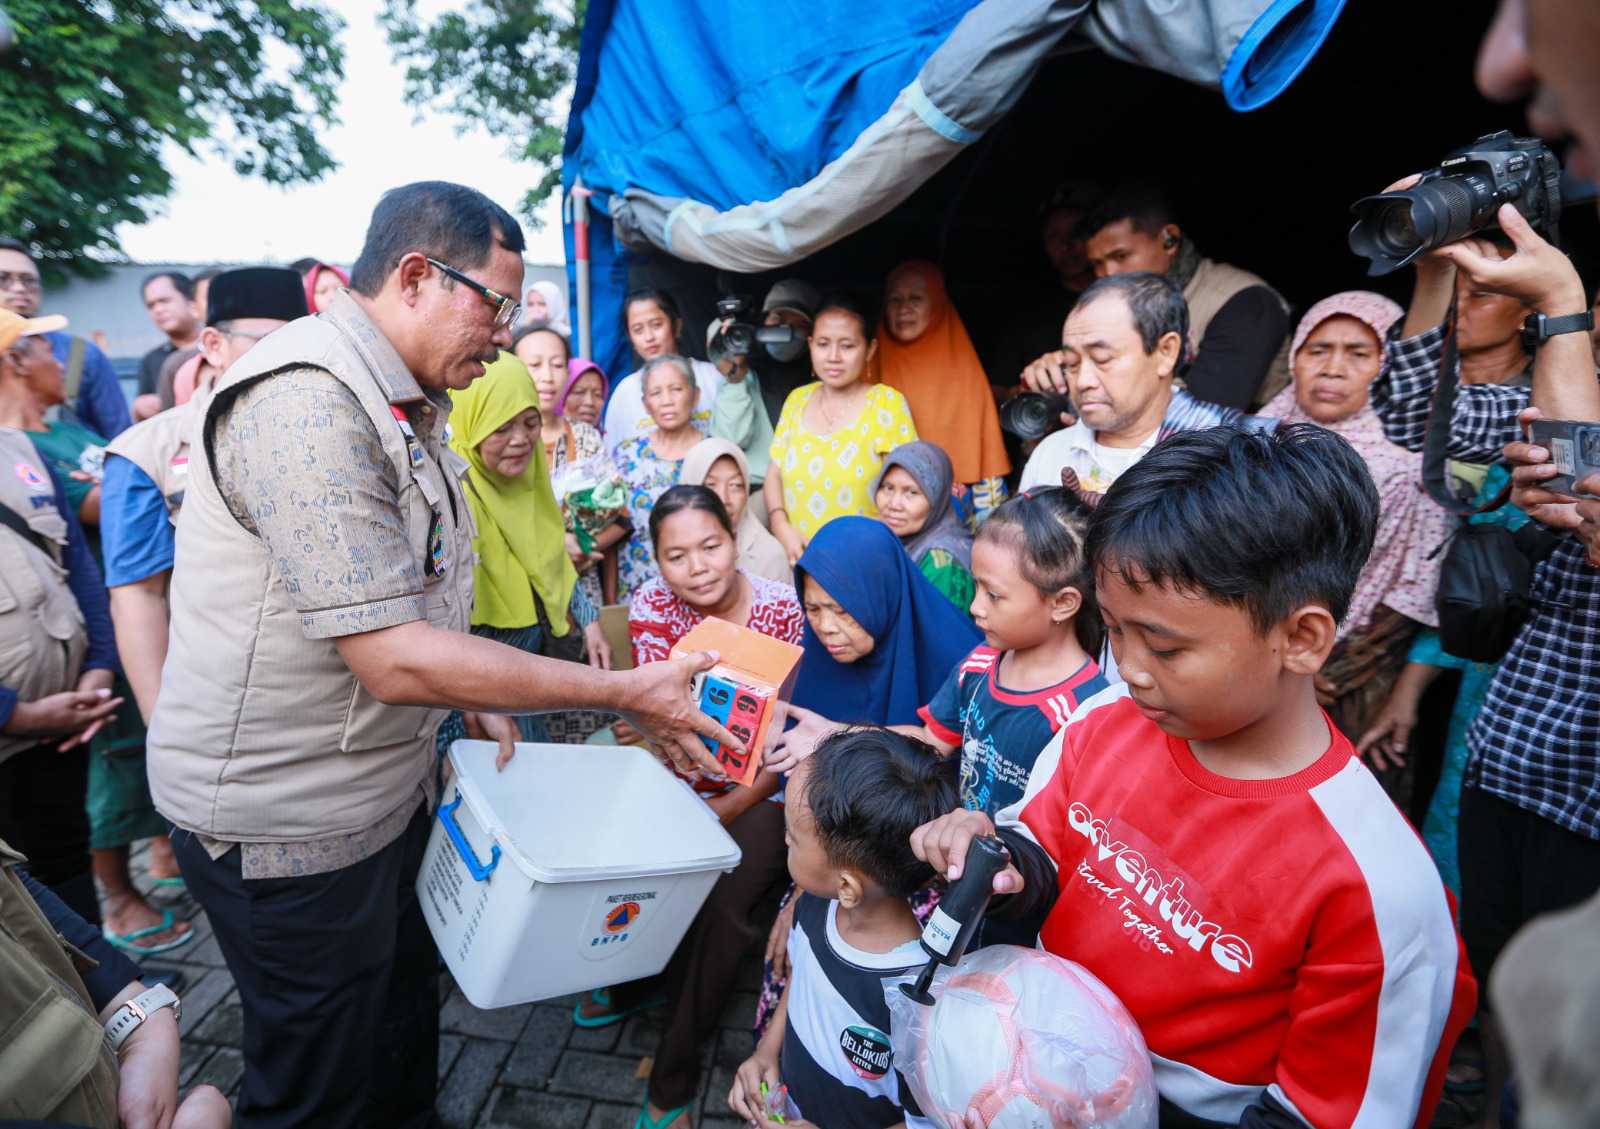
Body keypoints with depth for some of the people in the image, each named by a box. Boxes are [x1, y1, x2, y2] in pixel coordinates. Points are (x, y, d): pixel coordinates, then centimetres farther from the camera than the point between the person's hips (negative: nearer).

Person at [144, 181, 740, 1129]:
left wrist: (472, 697, 8)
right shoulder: (306, 401, -25)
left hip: (391, 782, 9)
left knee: (407, 1018, 25)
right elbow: (394, 660, -29)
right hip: (286, 816, -9)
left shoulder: (406, 407, 9)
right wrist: (627, 692, -25)